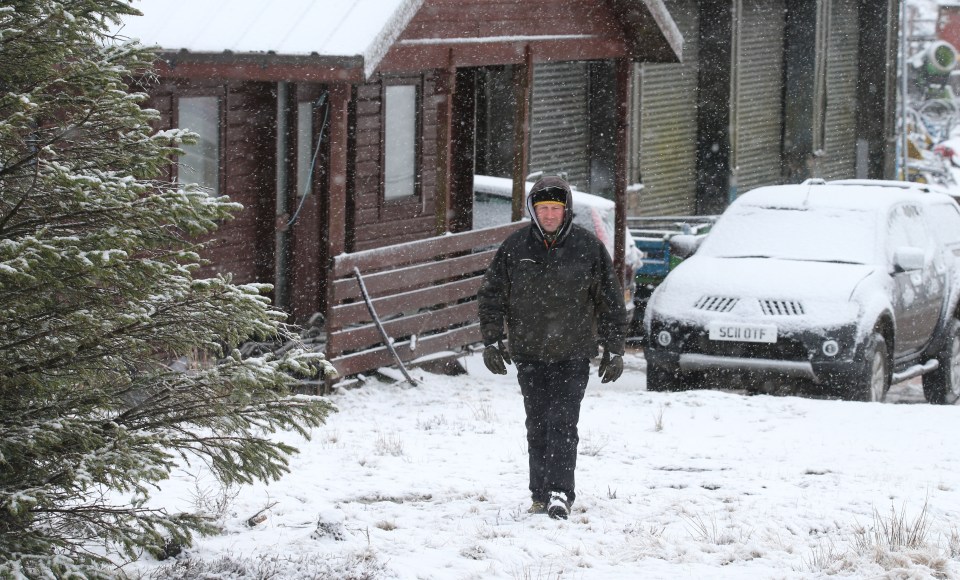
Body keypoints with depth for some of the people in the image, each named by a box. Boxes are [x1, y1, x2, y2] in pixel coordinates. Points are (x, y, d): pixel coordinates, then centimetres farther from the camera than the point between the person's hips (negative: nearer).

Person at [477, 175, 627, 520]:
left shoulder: (588, 248, -3)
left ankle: (560, 493, -14)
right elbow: (491, 295, 8)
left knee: (562, 423, -12)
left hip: (573, 354, -2)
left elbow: (611, 302, 4)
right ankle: (540, 495, 16)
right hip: (529, 353, 3)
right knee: (537, 427, 8)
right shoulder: (515, 247, 1)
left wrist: (614, 350, 3)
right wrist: (492, 340, 2)